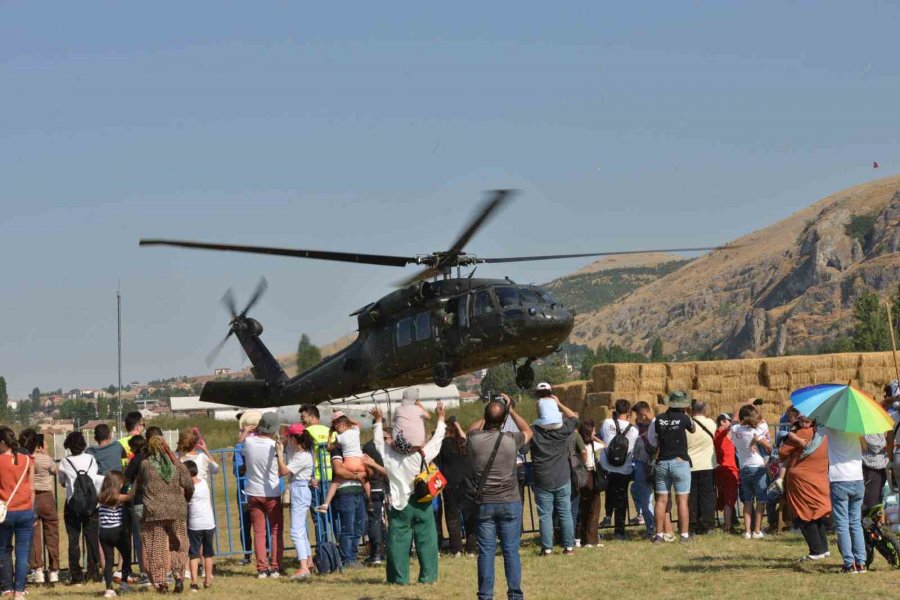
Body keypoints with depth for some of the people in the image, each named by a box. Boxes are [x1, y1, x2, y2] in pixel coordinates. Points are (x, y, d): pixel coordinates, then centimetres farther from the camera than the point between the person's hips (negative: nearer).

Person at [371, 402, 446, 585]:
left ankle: (400, 577, 7)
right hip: (421, 505, -1)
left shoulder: (389, 457, -8)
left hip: (399, 505, 1)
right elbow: (436, 440, 0)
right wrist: (440, 419, 11)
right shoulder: (422, 456, -12)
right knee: (426, 540, 6)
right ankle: (427, 576, 6)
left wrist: (378, 421, 22)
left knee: (398, 541, 6)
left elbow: (379, 441, 10)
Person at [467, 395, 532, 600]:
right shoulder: (511, 440, -11)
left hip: (484, 504, 1)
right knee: (511, 550, 5)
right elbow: (527, 431, 13)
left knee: (486, 551, 4)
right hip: (510, 503, -1)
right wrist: (510, 410, 13)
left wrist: (488, 415, 18)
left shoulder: (474, 440, -9)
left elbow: (473, 428, 18)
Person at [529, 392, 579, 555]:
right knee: (565, 513, 10)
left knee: (545, 515, 3)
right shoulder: (563, 430, -7)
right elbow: (574, 417, 12)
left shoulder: (534, 432, -11)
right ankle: (569, 546, 13)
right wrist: (559, 404, 14)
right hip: (562, 480, 1)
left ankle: (547, 548, 3)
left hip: (542, 481, -1)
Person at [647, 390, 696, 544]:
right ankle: (684, 534, -2)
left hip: (662, 462, 3)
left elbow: (653, 441, 6)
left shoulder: (658, 419, 2)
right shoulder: (683, 418, -6)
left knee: (661, 500, 6)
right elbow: (692, 430, 14)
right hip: (680, 461, -3)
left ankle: (660, 534, 7)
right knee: (682, 500, -1)